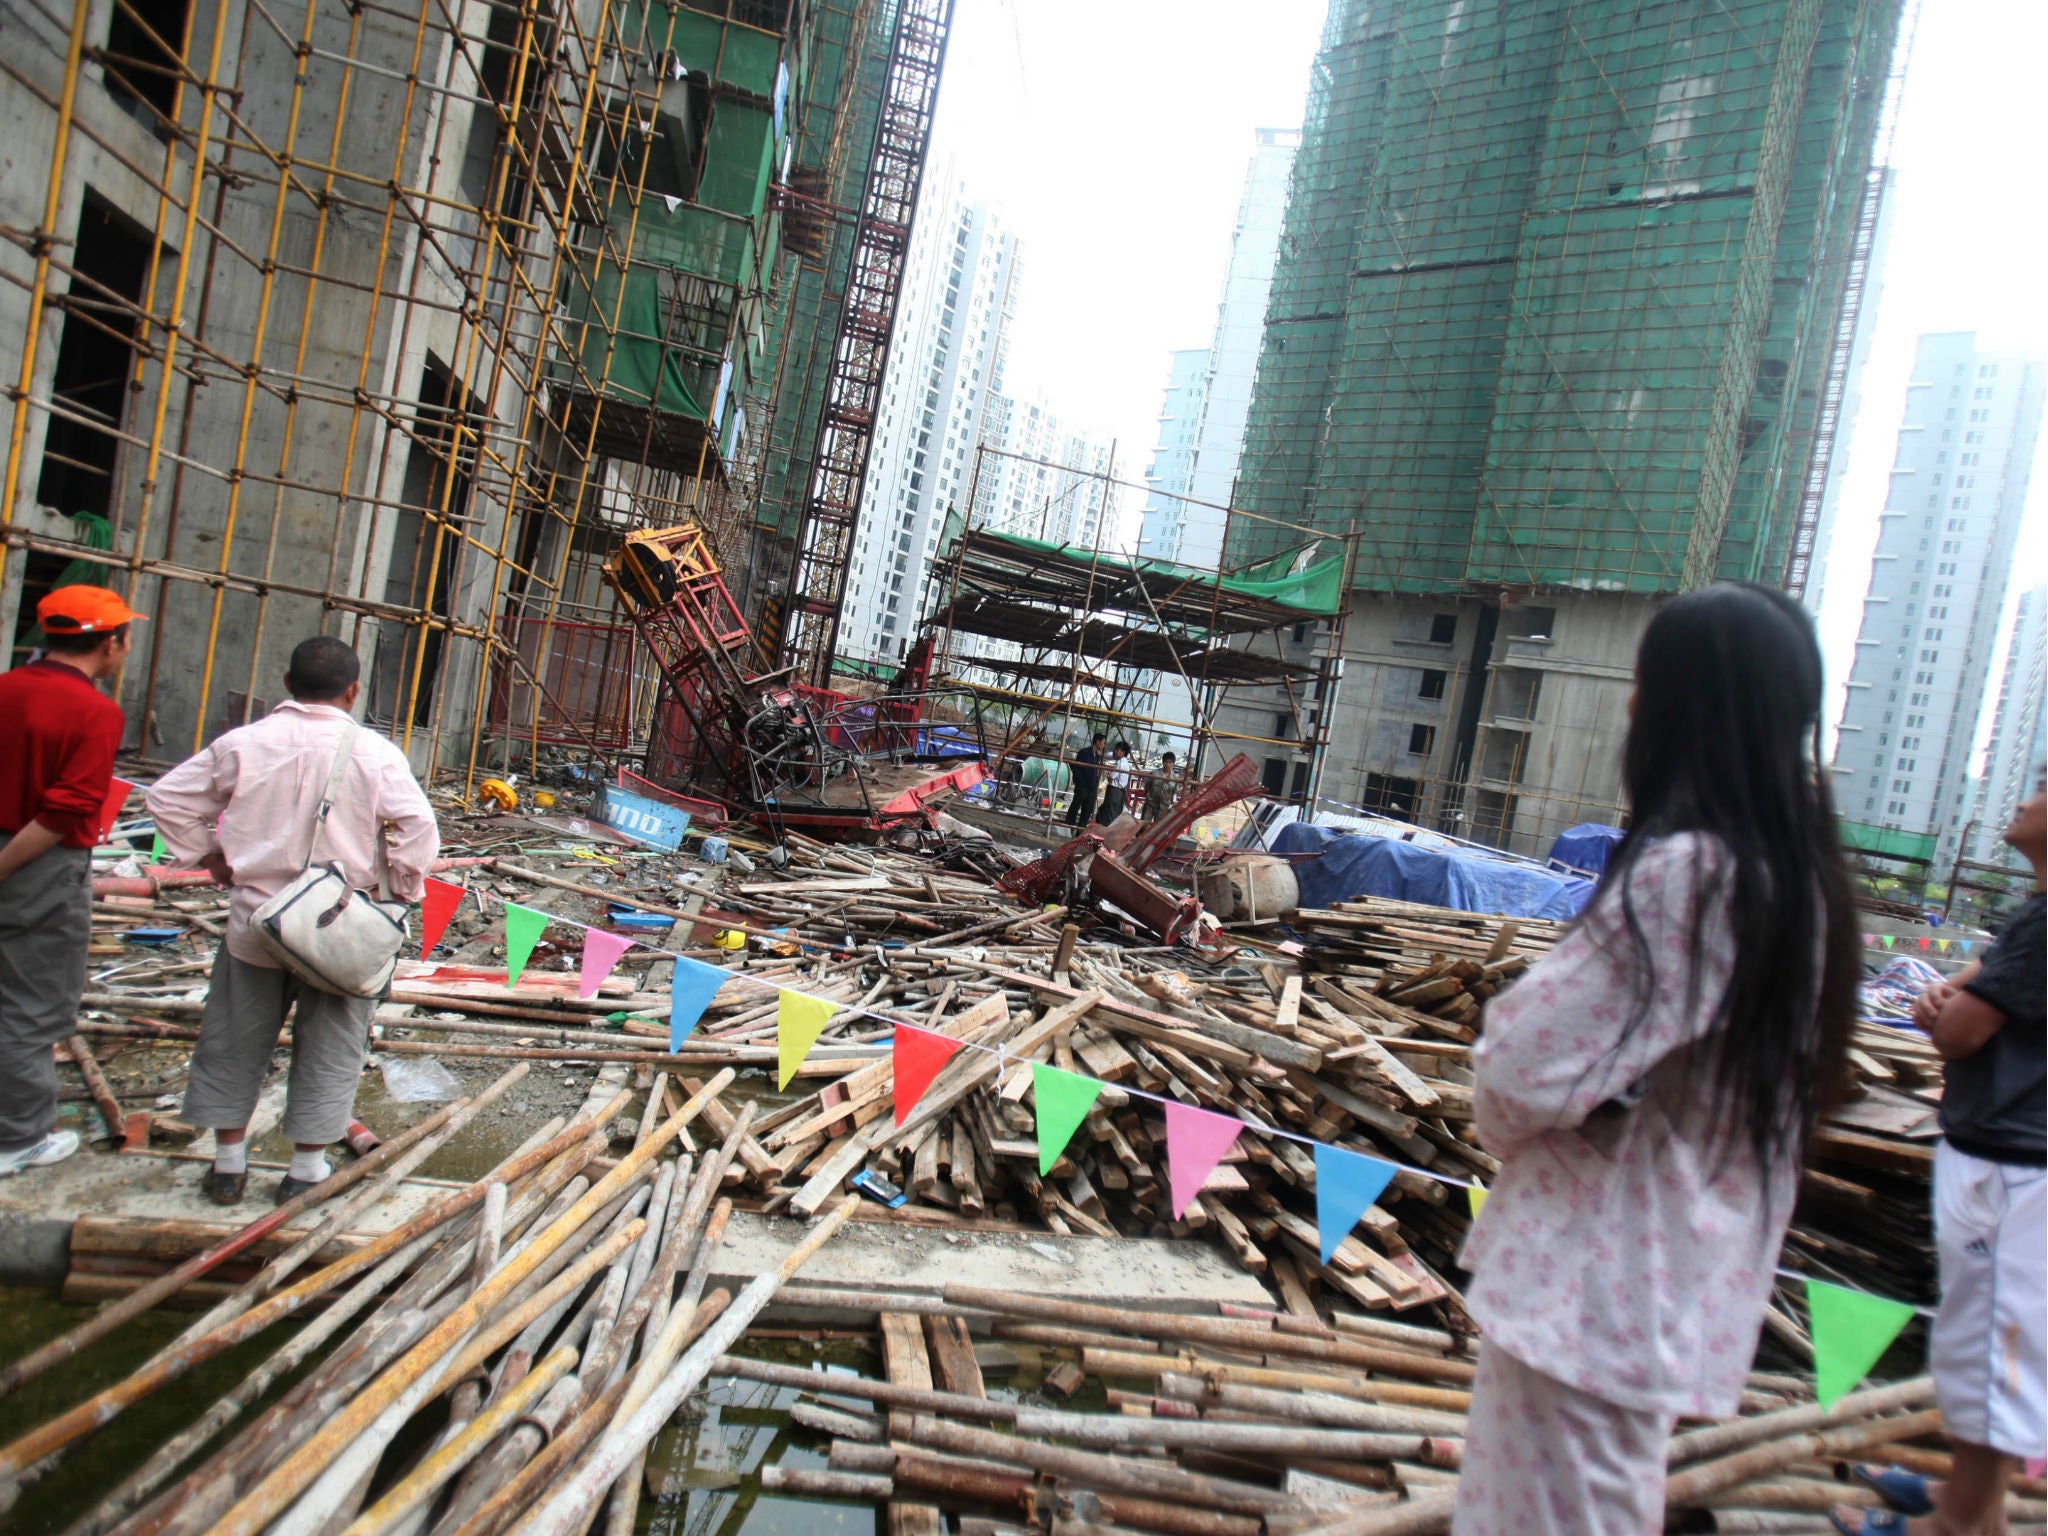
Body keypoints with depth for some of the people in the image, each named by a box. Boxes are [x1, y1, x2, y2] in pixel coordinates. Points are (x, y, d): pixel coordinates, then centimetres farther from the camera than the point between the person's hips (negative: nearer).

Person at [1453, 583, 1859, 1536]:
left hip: (1592, 1277, -9)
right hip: (1676, 1269, 9)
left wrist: (1500, 1123, -1)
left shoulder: (1684, 870, -23)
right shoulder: (1796, 874, 6)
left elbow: (1530, 1062, -24)